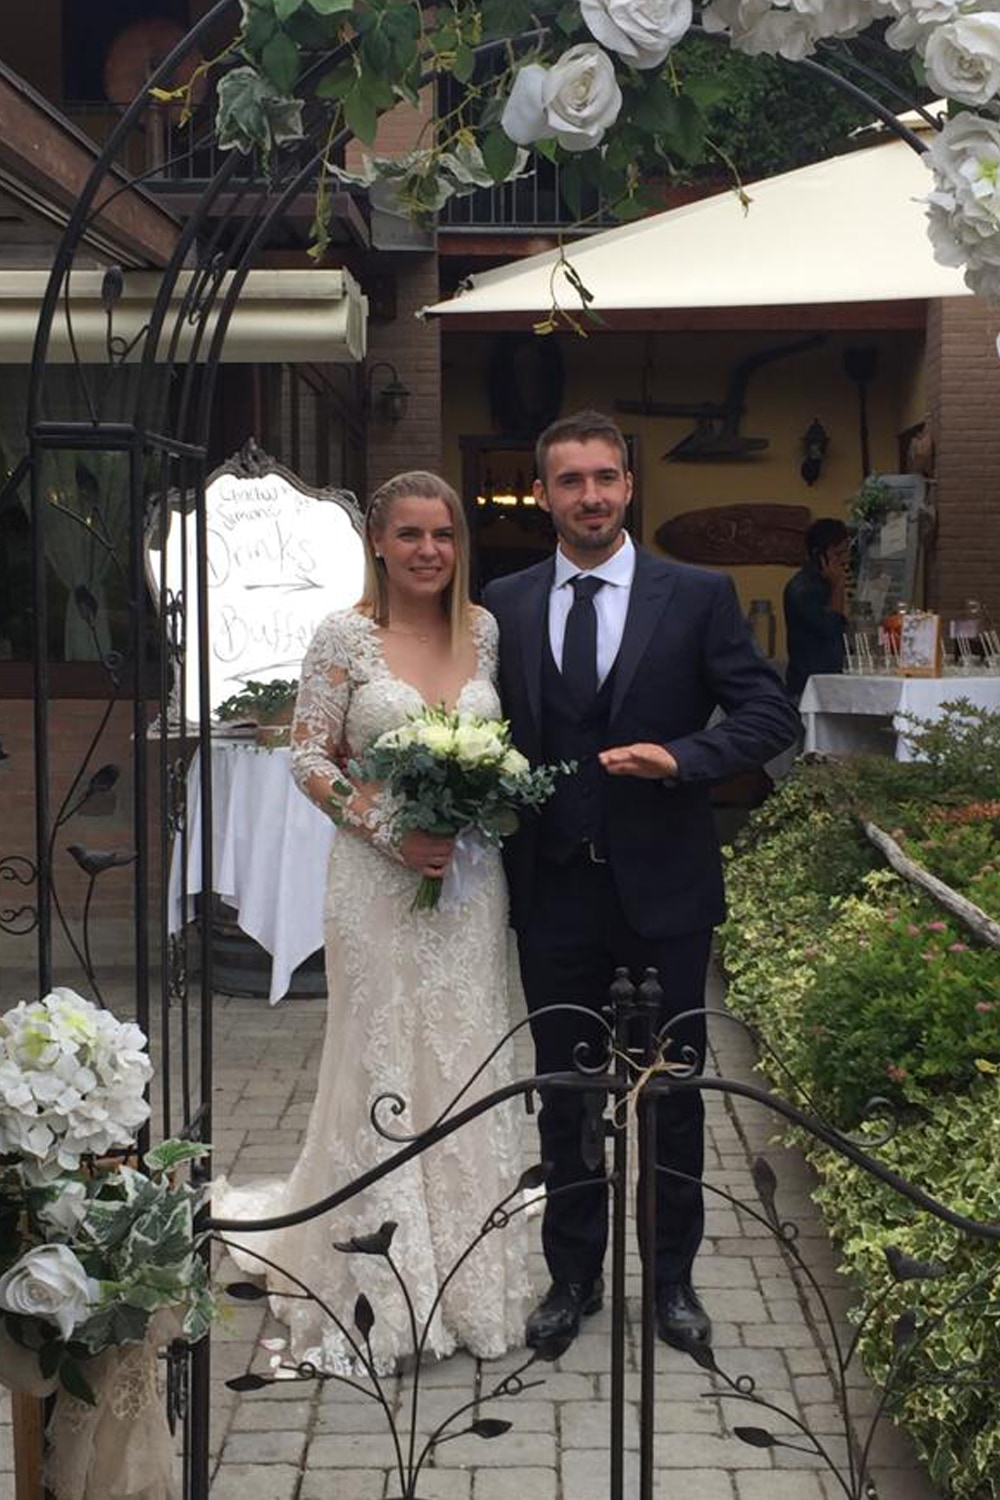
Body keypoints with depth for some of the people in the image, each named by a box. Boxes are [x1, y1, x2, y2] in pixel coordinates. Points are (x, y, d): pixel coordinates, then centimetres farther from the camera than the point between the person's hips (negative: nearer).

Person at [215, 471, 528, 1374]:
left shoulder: (484, 630, 6)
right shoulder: (346, 637, -5)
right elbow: (309, 758, -5)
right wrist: (390, 831, -15)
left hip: (471, 875, 4)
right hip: (379, 878, -3)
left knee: (470, 1062, 9)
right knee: (381, 1068, 3)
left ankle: (468, 1276, 25)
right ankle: (379, 1291, 18)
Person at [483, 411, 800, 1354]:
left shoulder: (697, 596, -3)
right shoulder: (504, 606, 4)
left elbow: (771, 715, -5)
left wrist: (680, 758, -20)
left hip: (663, 886, -1)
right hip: (553, 888, 2)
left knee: (674, 1093, 11)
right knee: (564, 1096, 13)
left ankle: (672, 1278, 29)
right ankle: (573, 1277, 30)